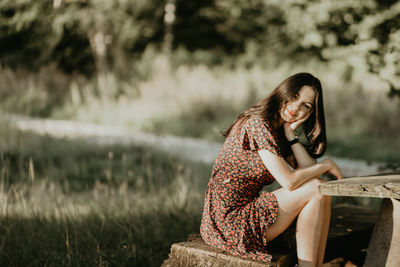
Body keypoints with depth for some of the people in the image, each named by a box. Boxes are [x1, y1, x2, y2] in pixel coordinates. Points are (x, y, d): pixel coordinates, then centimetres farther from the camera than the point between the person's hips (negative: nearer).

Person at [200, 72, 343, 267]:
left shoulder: (278, 131, 14)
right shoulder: (258, 123, -15)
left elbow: (308, 171, 2)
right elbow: (289, 181, -19)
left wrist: (290, 133, -4)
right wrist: (326, 164, -5)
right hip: (229, 221, -9)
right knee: (315, 190, -13)